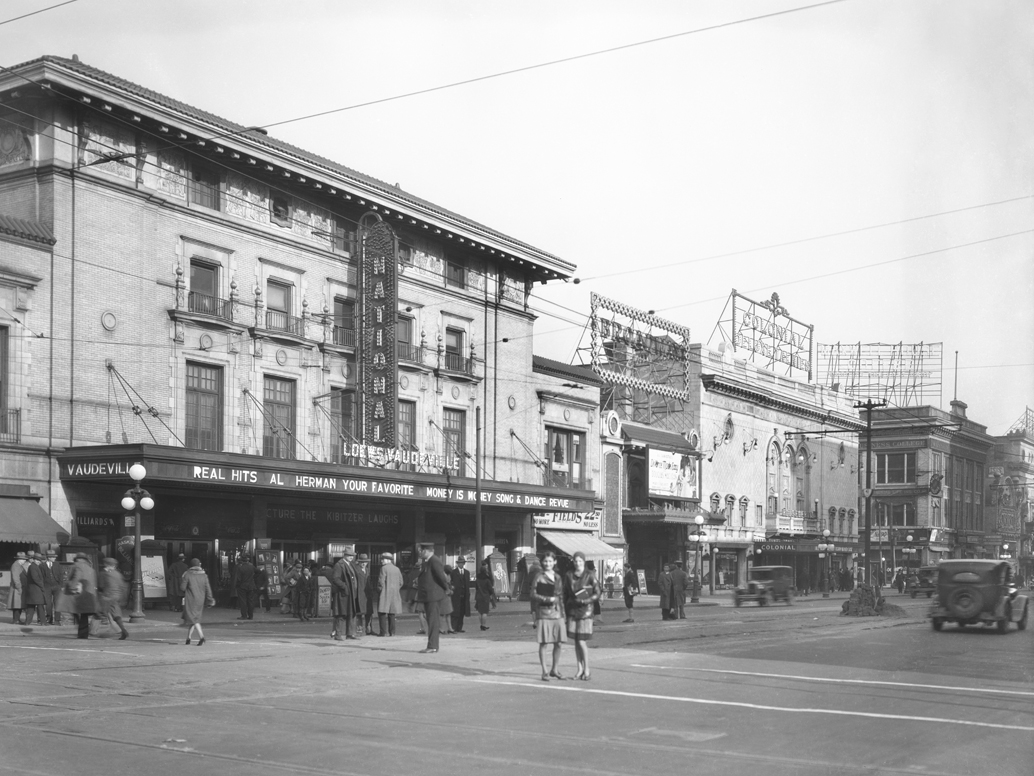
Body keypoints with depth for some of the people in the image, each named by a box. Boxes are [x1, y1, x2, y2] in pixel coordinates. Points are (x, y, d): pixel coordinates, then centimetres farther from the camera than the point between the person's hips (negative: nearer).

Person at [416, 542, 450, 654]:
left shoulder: (434, 561, -17)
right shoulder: (426, 561, 14)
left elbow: (441, 576, -18)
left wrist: (446, 589, -7)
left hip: (433, 595, -10)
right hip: (427, 596, 10)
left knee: (433, 621, -7)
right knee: (431, 621, 13)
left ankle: (432, 646, -6)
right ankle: (432, 645, 19)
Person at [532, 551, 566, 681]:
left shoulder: (558, 577, 14)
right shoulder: (539, 577, -2)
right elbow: (533, 595, -6)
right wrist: (547, 599, -17)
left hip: (557, 612, 5)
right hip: (543, 612, -5)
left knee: (559, 643, 6)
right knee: (544, 643, -4)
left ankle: (555, 669, 22)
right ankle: (544, 672, 4)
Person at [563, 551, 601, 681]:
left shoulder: (590, 575, -7)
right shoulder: (569, 575, 4)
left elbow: (597, 594, -5)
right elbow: (565, 594, 11)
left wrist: (585, 601, -18)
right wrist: (565, 611, 8)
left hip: (585, 611, -4)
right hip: (572, 611, 4)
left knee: (581, 641, -7)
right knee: (576, 641, 6)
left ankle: (587, 670, 5)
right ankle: (580, 669, 15)